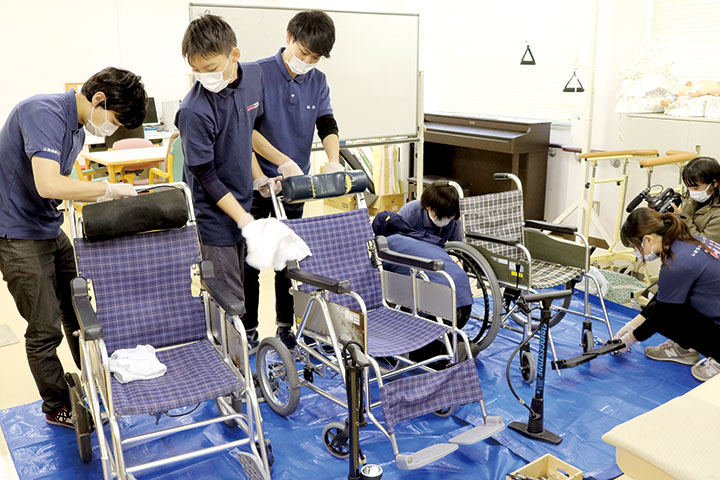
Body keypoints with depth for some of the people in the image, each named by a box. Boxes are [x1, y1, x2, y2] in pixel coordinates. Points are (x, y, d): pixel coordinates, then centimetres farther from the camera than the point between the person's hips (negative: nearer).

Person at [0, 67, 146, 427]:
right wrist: (108, 189, -25)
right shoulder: (44, 113, -23)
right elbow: (48, 184, -35)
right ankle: (58, 409, 17)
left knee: (78, 313, 18)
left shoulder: (77, 129, 8)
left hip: (51, 231, 9)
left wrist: (98, 198, 3)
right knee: (45, 329, -1)